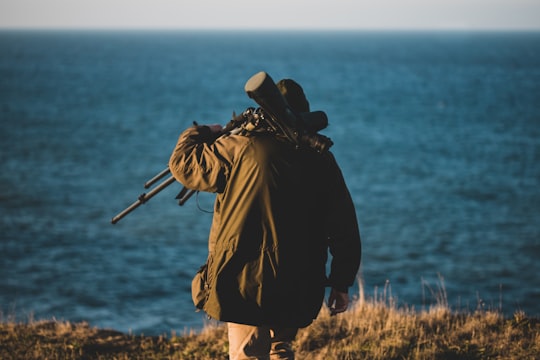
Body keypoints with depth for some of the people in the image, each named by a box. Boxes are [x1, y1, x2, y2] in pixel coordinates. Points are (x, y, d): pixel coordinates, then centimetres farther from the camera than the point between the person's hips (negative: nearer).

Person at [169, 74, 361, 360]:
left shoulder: (242, 149, -10)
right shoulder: (321, 160, 2)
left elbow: (183, 163, -1)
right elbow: (344, 229, 3)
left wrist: (203, 133, 20)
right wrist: (342, 283, 12)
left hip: (247, 283, -4)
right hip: (300, 288, 5)